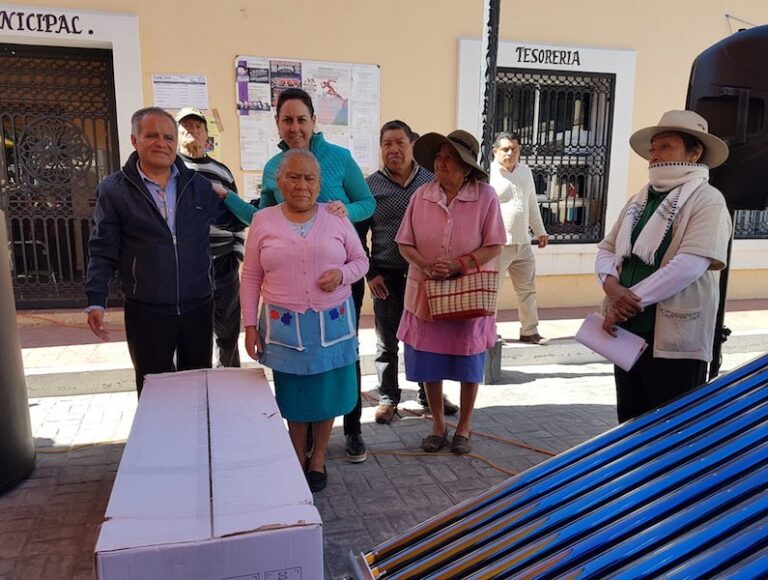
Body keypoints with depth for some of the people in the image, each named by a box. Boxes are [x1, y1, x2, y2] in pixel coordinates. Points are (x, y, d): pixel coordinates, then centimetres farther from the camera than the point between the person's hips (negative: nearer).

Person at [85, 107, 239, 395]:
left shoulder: (198, 185, 4)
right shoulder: (113, 190, -2)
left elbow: (229, 218, 17)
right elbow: (103, 251, -1)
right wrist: (96, 302, -7)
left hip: (198, 307, 3)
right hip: (146, 312, -2)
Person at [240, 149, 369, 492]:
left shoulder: (336, 218, 1)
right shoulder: (263, 221, 1)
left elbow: (361, 261, 7)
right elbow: (251, 277, 3)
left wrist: (342, 274, -15)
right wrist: (250, 325, 0)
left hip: (332, 323, 0)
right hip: (285, 325, 0)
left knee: (327, 393, 8)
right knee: (292, 395, 11)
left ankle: (318, 458, 29)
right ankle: (298, 458, 31)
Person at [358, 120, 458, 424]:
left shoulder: (432, 181, 3)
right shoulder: (370, 185, 0)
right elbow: (358, 235, 2)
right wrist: (370, 273, -4)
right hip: (387, 276, -1)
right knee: (387, 342, 8)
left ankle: (430, 394, 29)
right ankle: (387, 398, 23)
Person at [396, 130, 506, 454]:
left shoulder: (485, 196, -9)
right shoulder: (421, 195, -2)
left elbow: (493, 246, -9)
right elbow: (405, 244, 0)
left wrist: (458, 266, -21)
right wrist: (427, 266, -18)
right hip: (426, 293, 2)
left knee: (468, 365, 10)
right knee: (429, 365, 9)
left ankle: (464, 427, 30)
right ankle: (438, 425, 29)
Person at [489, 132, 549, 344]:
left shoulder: (526, 171, 12)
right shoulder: (489, 174, -10)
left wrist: (540, 231, 25)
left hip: (523, 244, 7)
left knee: (527, 289, 14)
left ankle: (529, 331, 27)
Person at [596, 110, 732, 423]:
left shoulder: (707, 200, -7)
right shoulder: (639, 199, 13)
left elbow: (689, 265, -20)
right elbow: (607, 249, 10)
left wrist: (632, 300, -18)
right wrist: (612, 287, -11)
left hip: (675, 338, -7)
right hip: (628, 329, 7)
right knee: (630, 422, 18)